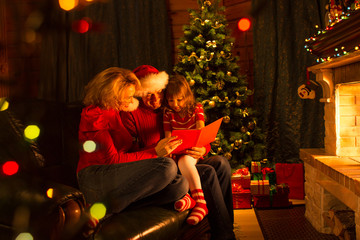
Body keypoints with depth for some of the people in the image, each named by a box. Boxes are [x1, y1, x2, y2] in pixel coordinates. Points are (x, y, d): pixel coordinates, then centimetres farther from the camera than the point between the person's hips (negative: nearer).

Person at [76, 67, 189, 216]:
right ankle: (107, 206, -19)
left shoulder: (114, 112, 22)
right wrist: (155, 152, -14)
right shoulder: (94, 115, -7)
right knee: (167, 166, -28)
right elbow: (112, 159, -13)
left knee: (180, 185, -15)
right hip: (95, 178, -9)